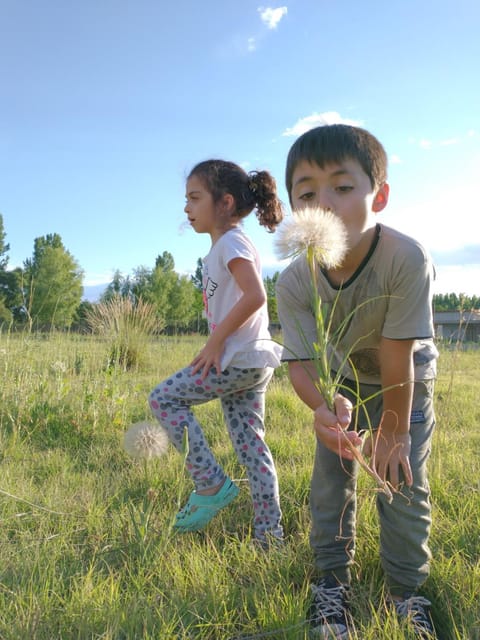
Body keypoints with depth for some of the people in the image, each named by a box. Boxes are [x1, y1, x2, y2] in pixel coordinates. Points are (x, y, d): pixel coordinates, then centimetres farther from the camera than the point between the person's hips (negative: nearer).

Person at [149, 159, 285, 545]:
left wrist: (215, 341, -19)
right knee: (250, 444, 11)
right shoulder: (225, 246, 18)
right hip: (253, 361, 10)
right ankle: (270, 534, 18)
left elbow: (255, 296, -26)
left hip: (237, 360, -10)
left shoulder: (231, 241, -11)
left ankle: (211, 484, 3)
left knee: (163, 398, 0)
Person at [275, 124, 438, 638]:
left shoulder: (406, 259, -39)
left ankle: (406, 590, 19)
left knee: (402, 479, -4)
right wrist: (323, 408, -53)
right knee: (332, 472, 1)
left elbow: (397, 360, -32)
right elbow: (301, 363, -30)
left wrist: (393, 433, -20)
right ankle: (332, 579, 22)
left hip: (407, 381, -2)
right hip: (343, 380, 2)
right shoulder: (294, 282, -29)